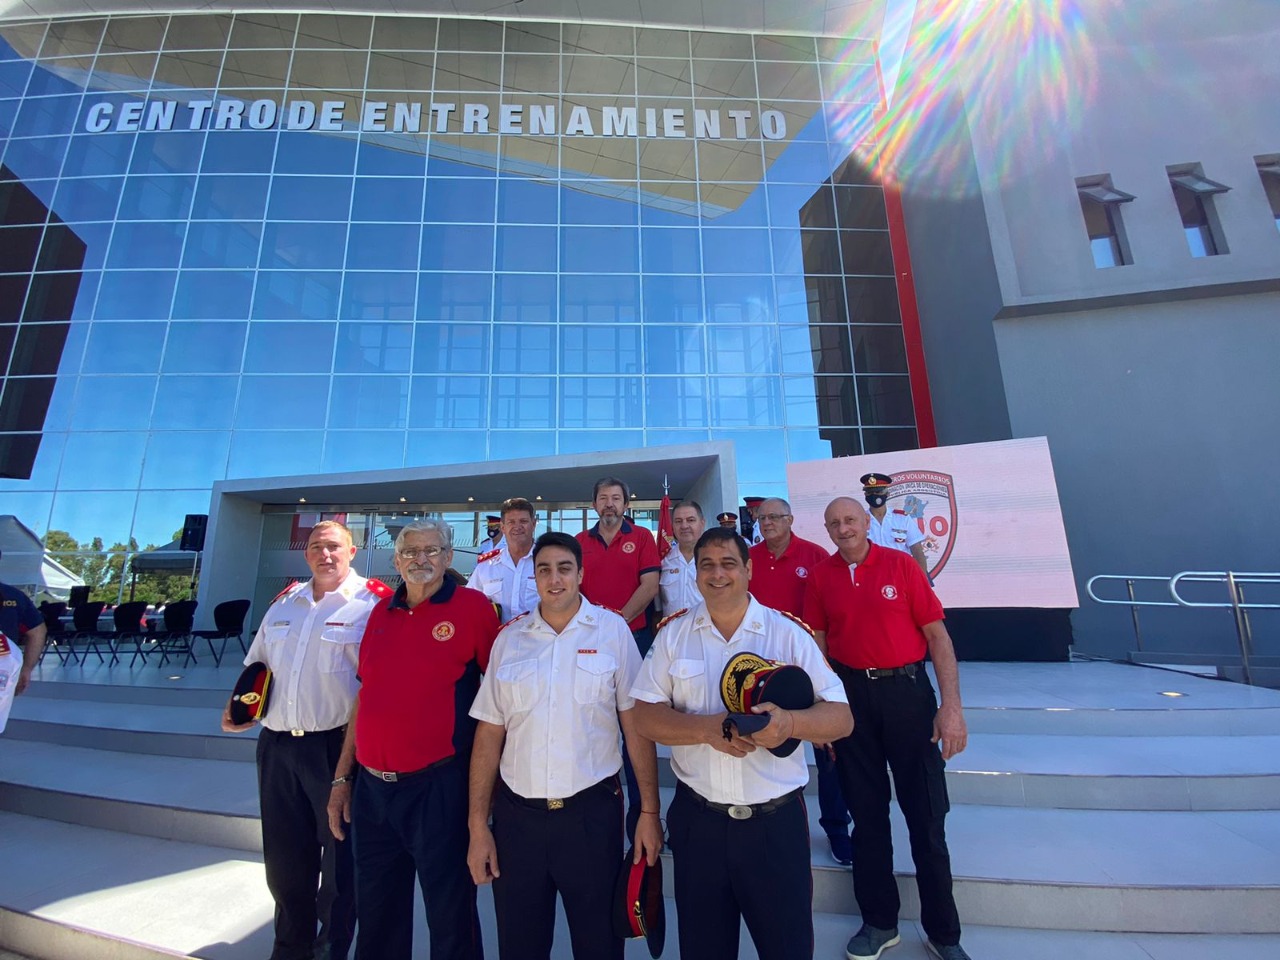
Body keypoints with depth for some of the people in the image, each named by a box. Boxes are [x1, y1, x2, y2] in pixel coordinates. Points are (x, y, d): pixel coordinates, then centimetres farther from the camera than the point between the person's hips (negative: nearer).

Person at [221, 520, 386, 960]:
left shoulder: (372, 602, -11)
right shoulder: (285, 601, 10)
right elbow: (255, 664, 22)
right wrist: (238, 705, 6)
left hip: (336, 746, -6)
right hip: (276, 746, 6)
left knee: (340, 856, 11)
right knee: (284, 857, 21)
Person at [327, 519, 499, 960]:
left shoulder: (472, 606, -11)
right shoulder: (381, 612, 6)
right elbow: (365, 699, 13)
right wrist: (342, 777, 13)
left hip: (438, 786, -5)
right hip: (371, 786, 6)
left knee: (449, 913, 11)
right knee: (375, 911, 23)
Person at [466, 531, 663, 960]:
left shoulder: (612, 630, -7)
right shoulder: (509, 639, 0)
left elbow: (636, 723, -5)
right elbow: (489, 734, 3)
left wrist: (649, 811, -6)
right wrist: (478, 826, 2)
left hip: (592, 811, -2)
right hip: (516, 814, 3)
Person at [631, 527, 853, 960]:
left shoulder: (789, 632, -6)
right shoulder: (672, 634, -3)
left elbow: (841, 717, -8)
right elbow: (646, 716, -5)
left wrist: (790, 722, -28)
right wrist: (707, 728, -23)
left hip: (776, 821, -1)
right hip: (697, 820, 2)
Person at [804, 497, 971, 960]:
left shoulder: (901, 564, -5)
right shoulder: (821, 575, -1)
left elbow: (936, 633, -5)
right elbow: (818, 642, 4)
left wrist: (951, 705, -11)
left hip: (906, 689, -1)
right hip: (850, 695, 2)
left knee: (927, 814, 9)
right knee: (866, 812, 14)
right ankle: (879, 922, 32)